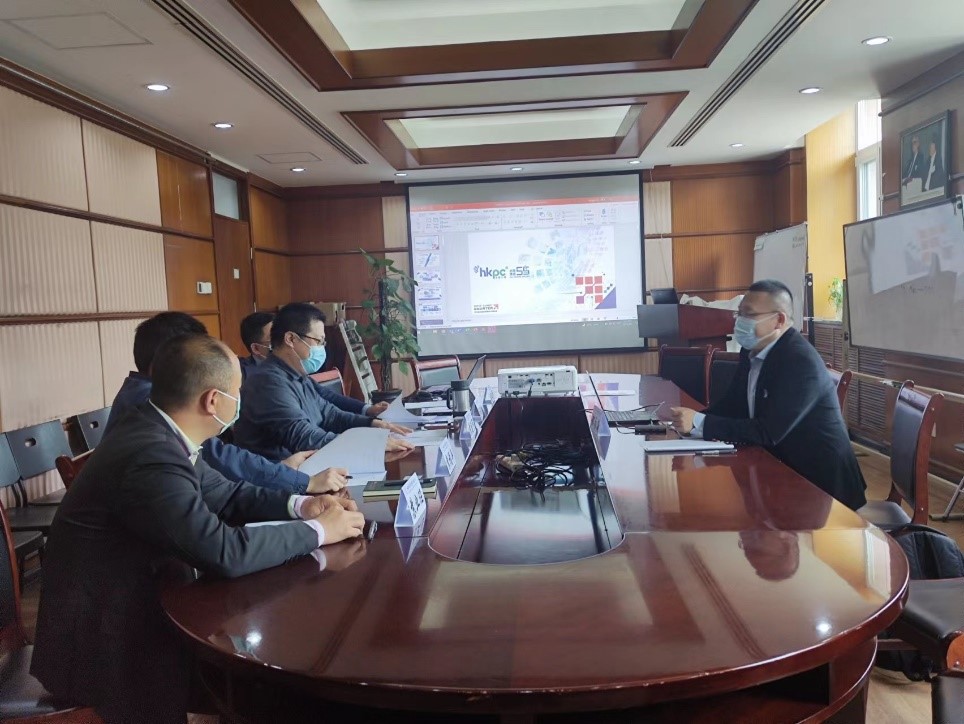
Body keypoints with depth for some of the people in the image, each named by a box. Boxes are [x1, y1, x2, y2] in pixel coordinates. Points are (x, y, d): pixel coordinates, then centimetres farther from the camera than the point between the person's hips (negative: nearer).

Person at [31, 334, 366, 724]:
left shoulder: (157, 431, -2)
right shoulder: (152, 456, -30)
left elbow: (225, 495, 9)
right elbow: (226, 553, -32)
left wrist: (298, 505, -4)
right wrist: (317, 530, -19)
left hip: (126, 599, 8)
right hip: (98, 638, -8)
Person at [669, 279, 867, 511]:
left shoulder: (801, 361, -24)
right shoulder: (752, 351, 3)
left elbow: (768, 432, -29)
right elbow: (732, 404, 5)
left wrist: (699, 423, -30)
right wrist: (692, 418, -15)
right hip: (782, 467, 7)